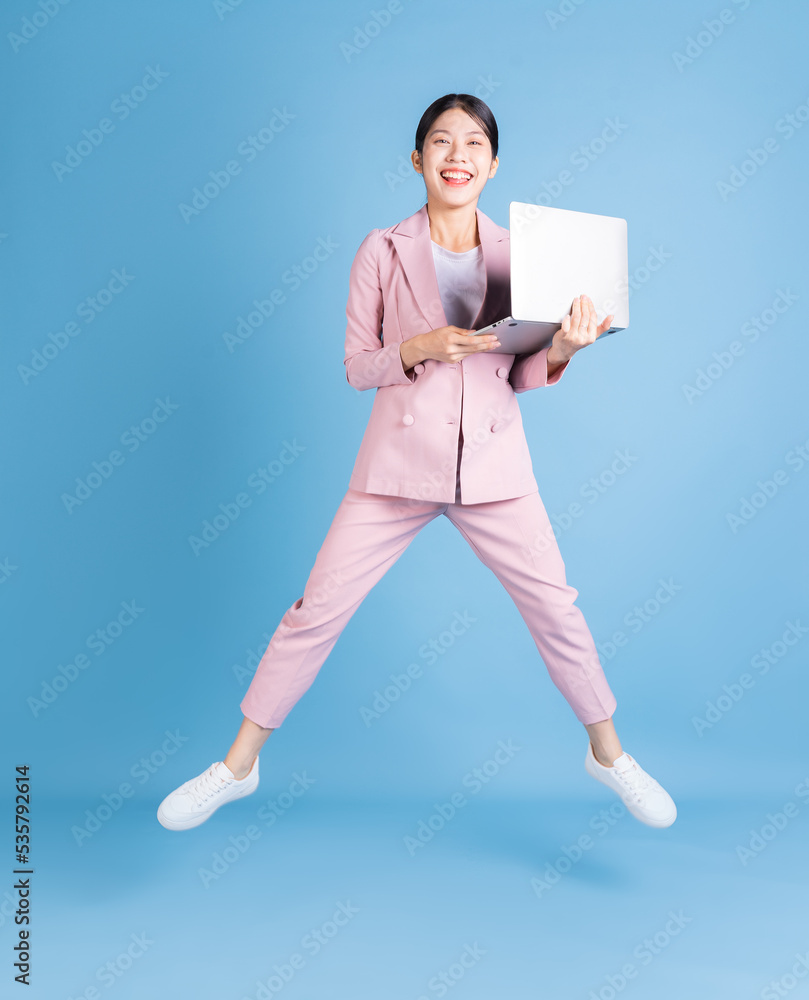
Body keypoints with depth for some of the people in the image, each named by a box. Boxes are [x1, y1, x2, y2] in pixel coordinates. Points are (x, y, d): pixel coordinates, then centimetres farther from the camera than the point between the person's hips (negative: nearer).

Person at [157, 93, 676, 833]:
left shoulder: (514, 254, 5)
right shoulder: (382, 252, 0)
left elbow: (523, 375, 8)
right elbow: (356, 367, 0)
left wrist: (561, 350, -13)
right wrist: (422, 348, -18)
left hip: (494, 467, 2)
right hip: (398, 465, -1)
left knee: (558, 610, 8)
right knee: (316, 612, 0)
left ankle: (608, 753, 33)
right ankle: (237, 767, 19)